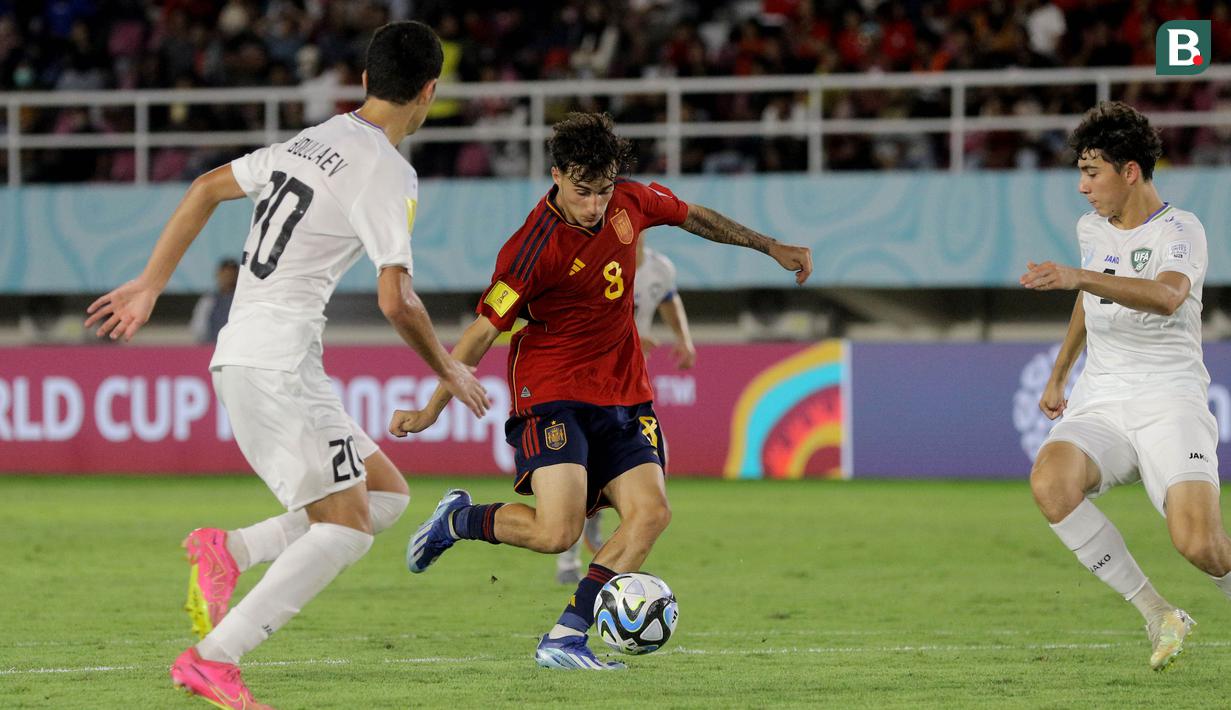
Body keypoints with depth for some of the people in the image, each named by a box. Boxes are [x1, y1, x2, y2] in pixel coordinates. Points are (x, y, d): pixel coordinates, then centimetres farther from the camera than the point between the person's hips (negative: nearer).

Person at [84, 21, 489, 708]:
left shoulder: (313, 141, 15)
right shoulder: (389, 173, -11)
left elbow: (207, 188, 20)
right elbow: (396, 299, -14)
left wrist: (150, 286, 24)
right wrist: (449, 370, 2)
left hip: (245, 357, 9)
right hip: (277, 360, -9)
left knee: (388, 494, 10)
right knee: (346, 526, -11)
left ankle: (228, 550, 1)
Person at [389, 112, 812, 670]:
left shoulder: (631, 203, -2)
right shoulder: (535, 247, -20)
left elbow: (693, 217, 19)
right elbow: (484, 330, -15)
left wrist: (770, 247, 27)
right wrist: (432, 409, -18)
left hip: (623, 393, 6)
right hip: (551, 392, -6)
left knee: (650, 511, -14)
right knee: (557, 532, -21)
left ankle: (565, 638, -12)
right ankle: (456, 520, 9)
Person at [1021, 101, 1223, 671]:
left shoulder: (1179, 230, -8)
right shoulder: (1091, 228, 14)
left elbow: (1167, 296, -30)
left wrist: (1077, 277, -42)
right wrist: (1058, 377, 36)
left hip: (1169, 404, -5)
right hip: (1098, 409, 5)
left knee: (1199, 544, -27)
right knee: (1051, 482, -30)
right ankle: (1158, 618, -18)